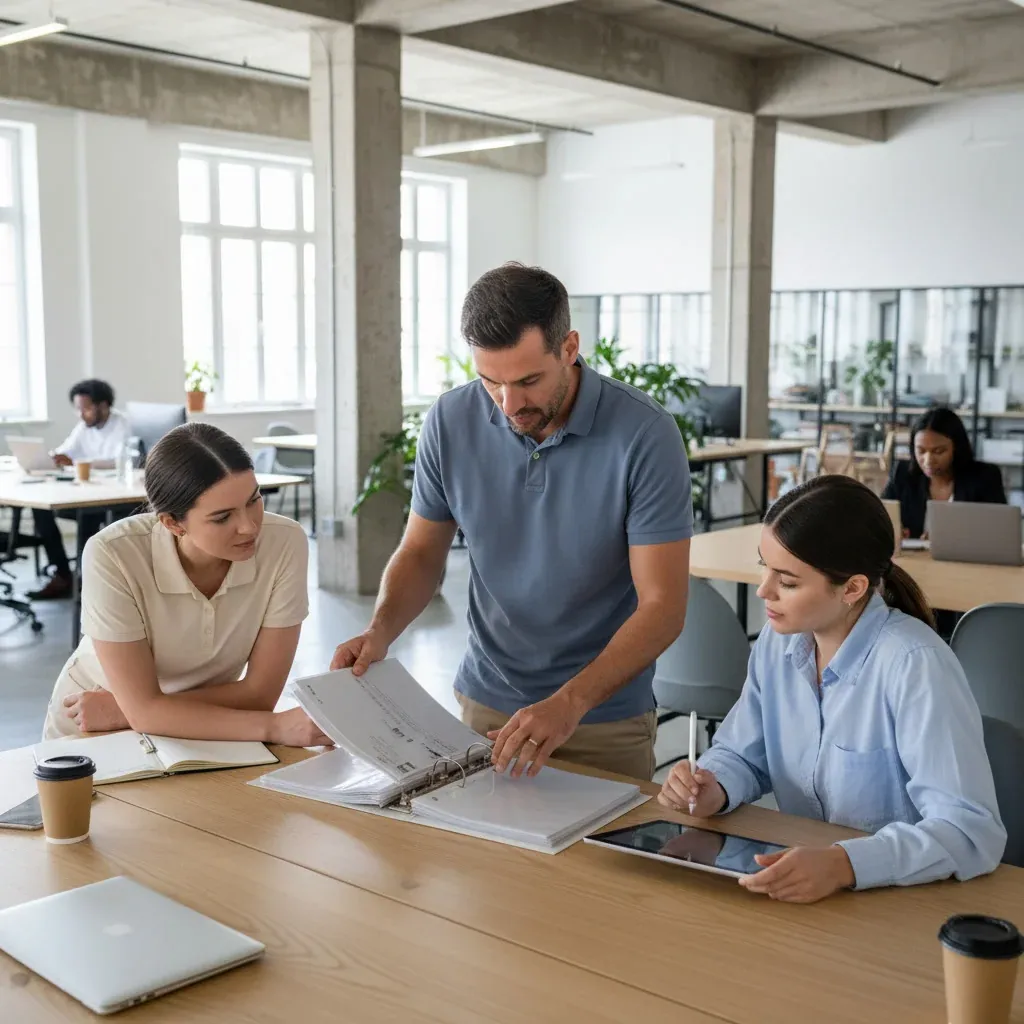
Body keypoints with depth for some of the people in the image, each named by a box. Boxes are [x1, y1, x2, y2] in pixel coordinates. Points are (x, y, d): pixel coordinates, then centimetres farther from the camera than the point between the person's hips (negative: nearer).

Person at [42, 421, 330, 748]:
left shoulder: (285, 542, -21)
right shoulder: (112, 556, -26)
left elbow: (259, 693, -15)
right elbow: (144, 711, -24)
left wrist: (121, 712, -16)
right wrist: (275, 727, -31)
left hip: (205, 734, 3)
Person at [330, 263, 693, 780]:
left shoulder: (644, 435, -20)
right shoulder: (451, 422, -9)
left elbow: (662, 606, -19)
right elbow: (422, 552, 3)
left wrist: (569, 703, -31)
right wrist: (380, 630, -16)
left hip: (606, 720, -2)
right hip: (484, 705, 3)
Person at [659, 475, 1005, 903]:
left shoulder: (914, 665, -20)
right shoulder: (778, 642, -1)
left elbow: (972, 830, -25)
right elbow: (742, 756, 11)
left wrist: (845, 864, -38)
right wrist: (714, 790, -11)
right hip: (800, 887, 5)